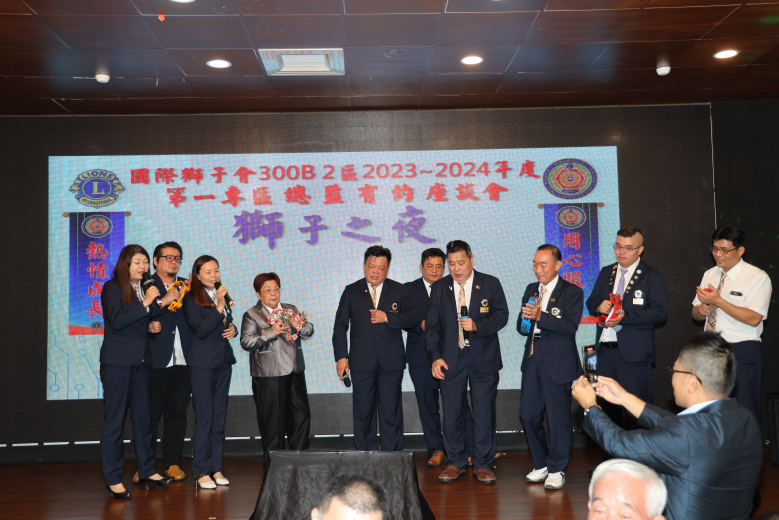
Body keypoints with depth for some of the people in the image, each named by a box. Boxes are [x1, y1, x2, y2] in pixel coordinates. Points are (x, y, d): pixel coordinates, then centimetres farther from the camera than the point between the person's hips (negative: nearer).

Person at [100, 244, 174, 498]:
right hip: (117, 362, -6)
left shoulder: (145, 289, 15)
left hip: (141, 361, 7)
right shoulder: (112, 288, -5)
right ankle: (113, 478, 7)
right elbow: (116, 321, -19)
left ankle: (147, 471, 21)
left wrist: (151, 327, 5)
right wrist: (145, 303, -21)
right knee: (115, 419, -1)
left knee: (143, 416, 10)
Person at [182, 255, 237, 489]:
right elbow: (201, 330, -18)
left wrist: (232, 329, 1)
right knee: (204, 417, -4)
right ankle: (201, 472, 4)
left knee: (219, 417, 9)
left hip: (223, 360, 7)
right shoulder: (191, 298, -8)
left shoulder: (221, 295, 12)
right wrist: (219, 307, -23)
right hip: (203, 363, -6)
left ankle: (216, 468, 17)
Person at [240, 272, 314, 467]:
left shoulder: (291, 310, 16)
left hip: (294, 372, 5)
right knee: (273, 422, 1)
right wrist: (271, 332, -21)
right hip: (269, 376, -5)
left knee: (301, 416, 7)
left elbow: (309, 331, 9)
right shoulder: (251, 315, 0)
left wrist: (300, 327, -14)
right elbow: (246, 342, -12)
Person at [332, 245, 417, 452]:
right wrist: (341, 356, -1)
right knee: (363, 411, 6)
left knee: (391, 410, 2)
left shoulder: (398, 290, 8)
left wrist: (387, 317, -14)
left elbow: (412, 317, -1)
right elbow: (340, 325, 6)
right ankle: (366, 454, 18)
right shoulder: (351, 291, 8)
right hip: (361, 361, 1)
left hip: (391, 362, 0)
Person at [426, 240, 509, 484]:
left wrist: (477, 325, -18)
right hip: (450, 360, 2)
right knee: (452, 413, 5)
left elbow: (501, 315, -1)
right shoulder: (439, 288, 7)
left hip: (483, 358, -1)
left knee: (484, 412, 0)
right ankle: (455, 462, 19)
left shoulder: (490, 284, 2)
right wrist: (435, 357, -4)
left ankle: (482, 464, 13)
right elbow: (432, 325, 6)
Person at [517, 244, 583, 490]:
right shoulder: (531, 290, 15)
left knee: (559, 418, 2)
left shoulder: (572, 292, -3)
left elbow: (571, 326, -17)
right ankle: (541, 465, 26)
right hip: (532, 360, 6)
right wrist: (525, 322, -8)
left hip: (557, 362, -5)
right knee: (528, 415, 7)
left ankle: (557, 470, 18)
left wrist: (540, 316, -25)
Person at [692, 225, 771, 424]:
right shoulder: (709, 275, 12)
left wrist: (718, 301, -21)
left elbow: (754, 319, -19)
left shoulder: (757, 277, -7)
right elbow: (695, 314, 18)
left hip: (743, 352, -6)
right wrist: (702, 310, -6)